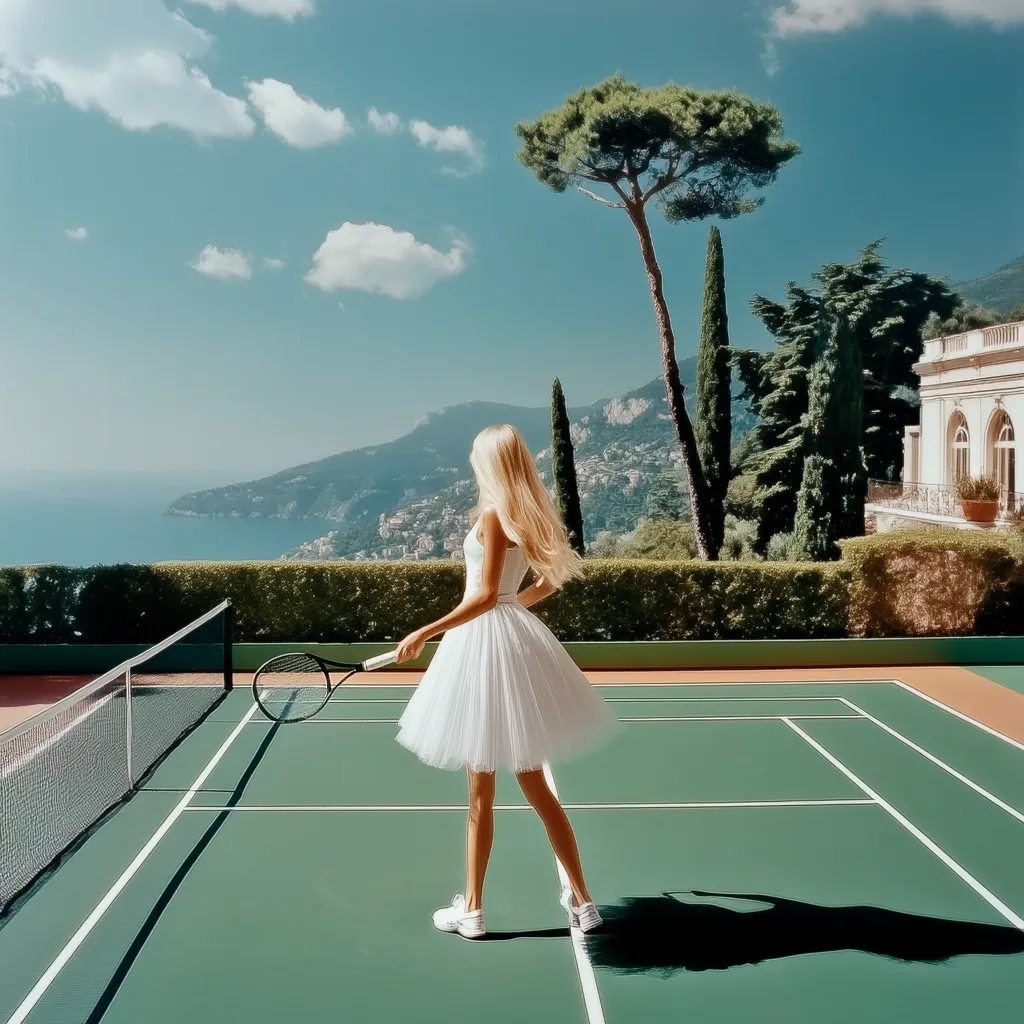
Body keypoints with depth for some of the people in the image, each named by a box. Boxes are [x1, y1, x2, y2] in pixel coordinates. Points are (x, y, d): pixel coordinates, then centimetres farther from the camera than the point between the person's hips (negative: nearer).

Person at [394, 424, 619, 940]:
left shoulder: (494, 515, -15)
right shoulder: (530, 515, 8)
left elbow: (486, 596, -21)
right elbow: (549, 582, 18)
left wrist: (424, 633, -20)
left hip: (486, 643, -8)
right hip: (513, 635, 8)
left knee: (481, 793, 4)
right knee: (534, 785, 16)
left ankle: (471, 909, 17)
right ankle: (580, 899, 22)